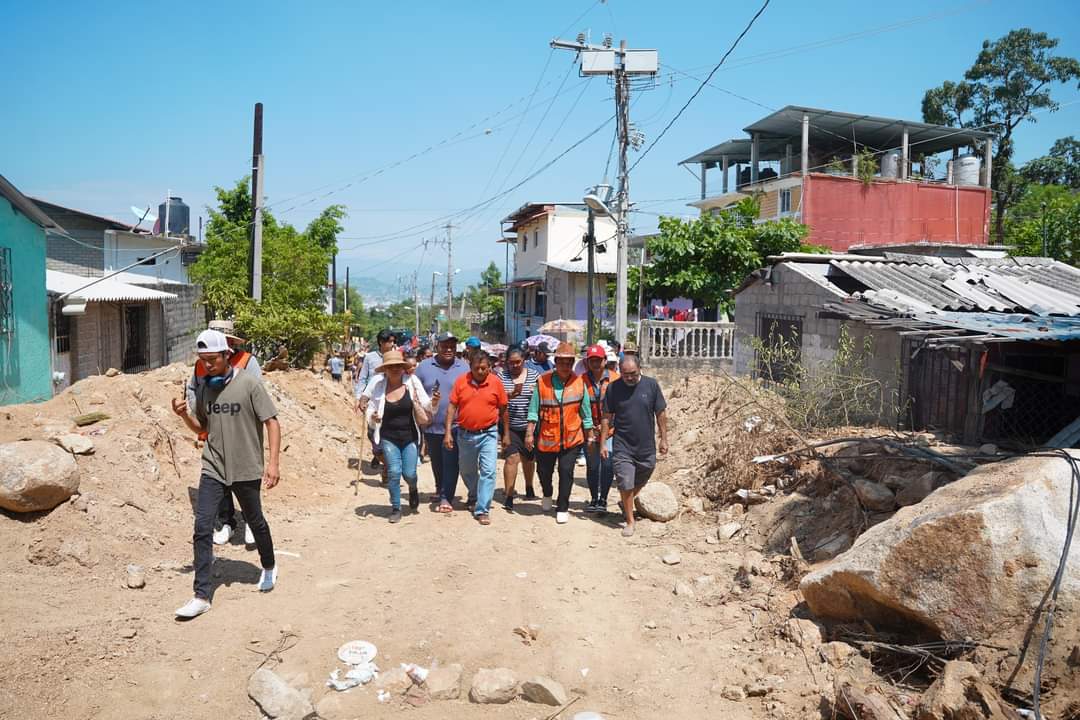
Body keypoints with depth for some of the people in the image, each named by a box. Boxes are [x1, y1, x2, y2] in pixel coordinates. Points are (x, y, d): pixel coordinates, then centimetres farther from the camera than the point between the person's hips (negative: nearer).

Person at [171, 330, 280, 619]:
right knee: (202, 528, -7)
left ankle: (269, 567, 42)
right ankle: (201, 596, 0)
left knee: (255, 522, 15)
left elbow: (271, 422, -11)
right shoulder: (203, 389, 3)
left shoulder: (248, 384, -12)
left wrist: (273, 462, -18)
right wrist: (184, 415, -6)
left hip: (246, 470, -3)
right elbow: (202, 427, 15)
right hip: (213, 469, 3)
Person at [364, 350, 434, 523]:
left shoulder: (412, 382, -7)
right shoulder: (379, 385, -5)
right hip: (388, 437, 0)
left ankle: (413, 489, 36)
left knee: (409, 473, -2)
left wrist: (415, 401, -20)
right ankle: (395, 509, 15)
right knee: (394, 472, -5)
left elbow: (424, 418, -2)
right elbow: (371, 408, 7)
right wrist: (373, 417, -13)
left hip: (409, 437, 0)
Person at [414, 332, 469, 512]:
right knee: (436, 461, 19)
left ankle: (446, 497, 5)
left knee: (451, 463, -3)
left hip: (455, 427, -2)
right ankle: (440, 488, 40)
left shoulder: (464, 368, 0)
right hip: (431, 425, 2)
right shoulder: (424, 367, 1)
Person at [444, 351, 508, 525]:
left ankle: (482, 510, -3)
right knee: (467, 471, 19)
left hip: (488, 434, -2)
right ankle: (474, 497, 45)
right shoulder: (461, 381, -4)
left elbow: (503, 410, 2)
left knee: (488, 471, -10)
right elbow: (452, 407, -1)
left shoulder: (496, 382, -6)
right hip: (465, 434, 2)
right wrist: (448, 432, -6)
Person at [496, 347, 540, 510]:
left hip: (529, 425, 3)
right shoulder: (501, 376, -1)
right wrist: (510, 395, -25)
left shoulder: (534, 375, 3)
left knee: (529, 458, 18)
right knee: (512, 458, -12)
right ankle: (509, 496, -7)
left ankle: (529, 488, 41)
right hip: (509, 426, -3)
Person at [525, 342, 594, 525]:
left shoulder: (579, 383, -2)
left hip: (572, 438, 0)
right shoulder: (542, 382, -5)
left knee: (566, 472, -2)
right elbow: (533, 410, -3)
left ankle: (562, 508, 14)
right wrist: (530, 433, -7)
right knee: (544, 470, 14)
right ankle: (547, 495, 45)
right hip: (546, 438, 0)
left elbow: (586, 413, 6)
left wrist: (589, 436, 8)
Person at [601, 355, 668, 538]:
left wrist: (663, 439, 3)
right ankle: (630, 521, 11)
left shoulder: (651, 385, -5)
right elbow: (607, 417, 1)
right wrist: (603, 443, 0)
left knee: (639, 483, 18)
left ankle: (626, 504, 44)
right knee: (626, 486, -3)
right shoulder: (613, 388, -5)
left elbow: (661, 414, 3)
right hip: (622, 448, -2)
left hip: (646, 447, 2)